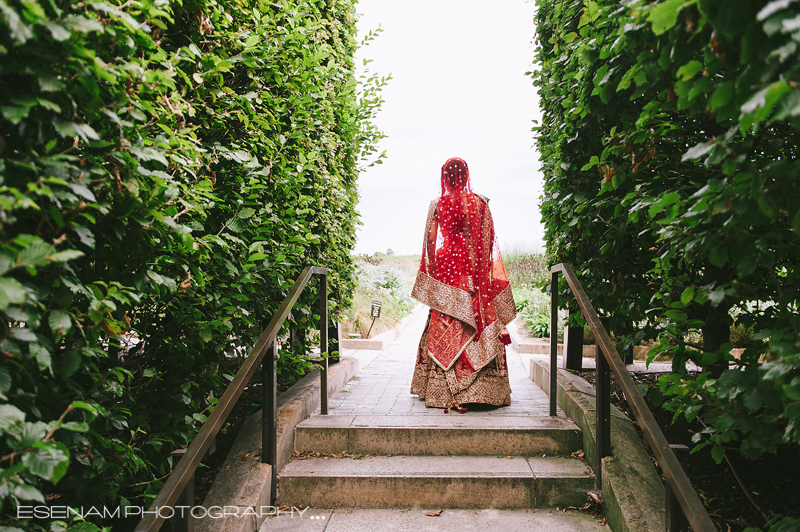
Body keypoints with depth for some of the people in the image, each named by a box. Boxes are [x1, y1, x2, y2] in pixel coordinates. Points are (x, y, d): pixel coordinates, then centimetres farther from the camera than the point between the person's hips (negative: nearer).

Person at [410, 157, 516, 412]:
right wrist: (484, 272, 10)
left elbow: (431, 242, -1)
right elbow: (488, 242, 2)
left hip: (446, 272, -1)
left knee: (444, 331, 4)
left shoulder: (438, 205, -2)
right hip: (475, 275, 1)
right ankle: (483, 388, 8)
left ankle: (443, 391, 5)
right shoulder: (480, 203, 1)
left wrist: (433, 274, 7)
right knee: (481, 325, 6)